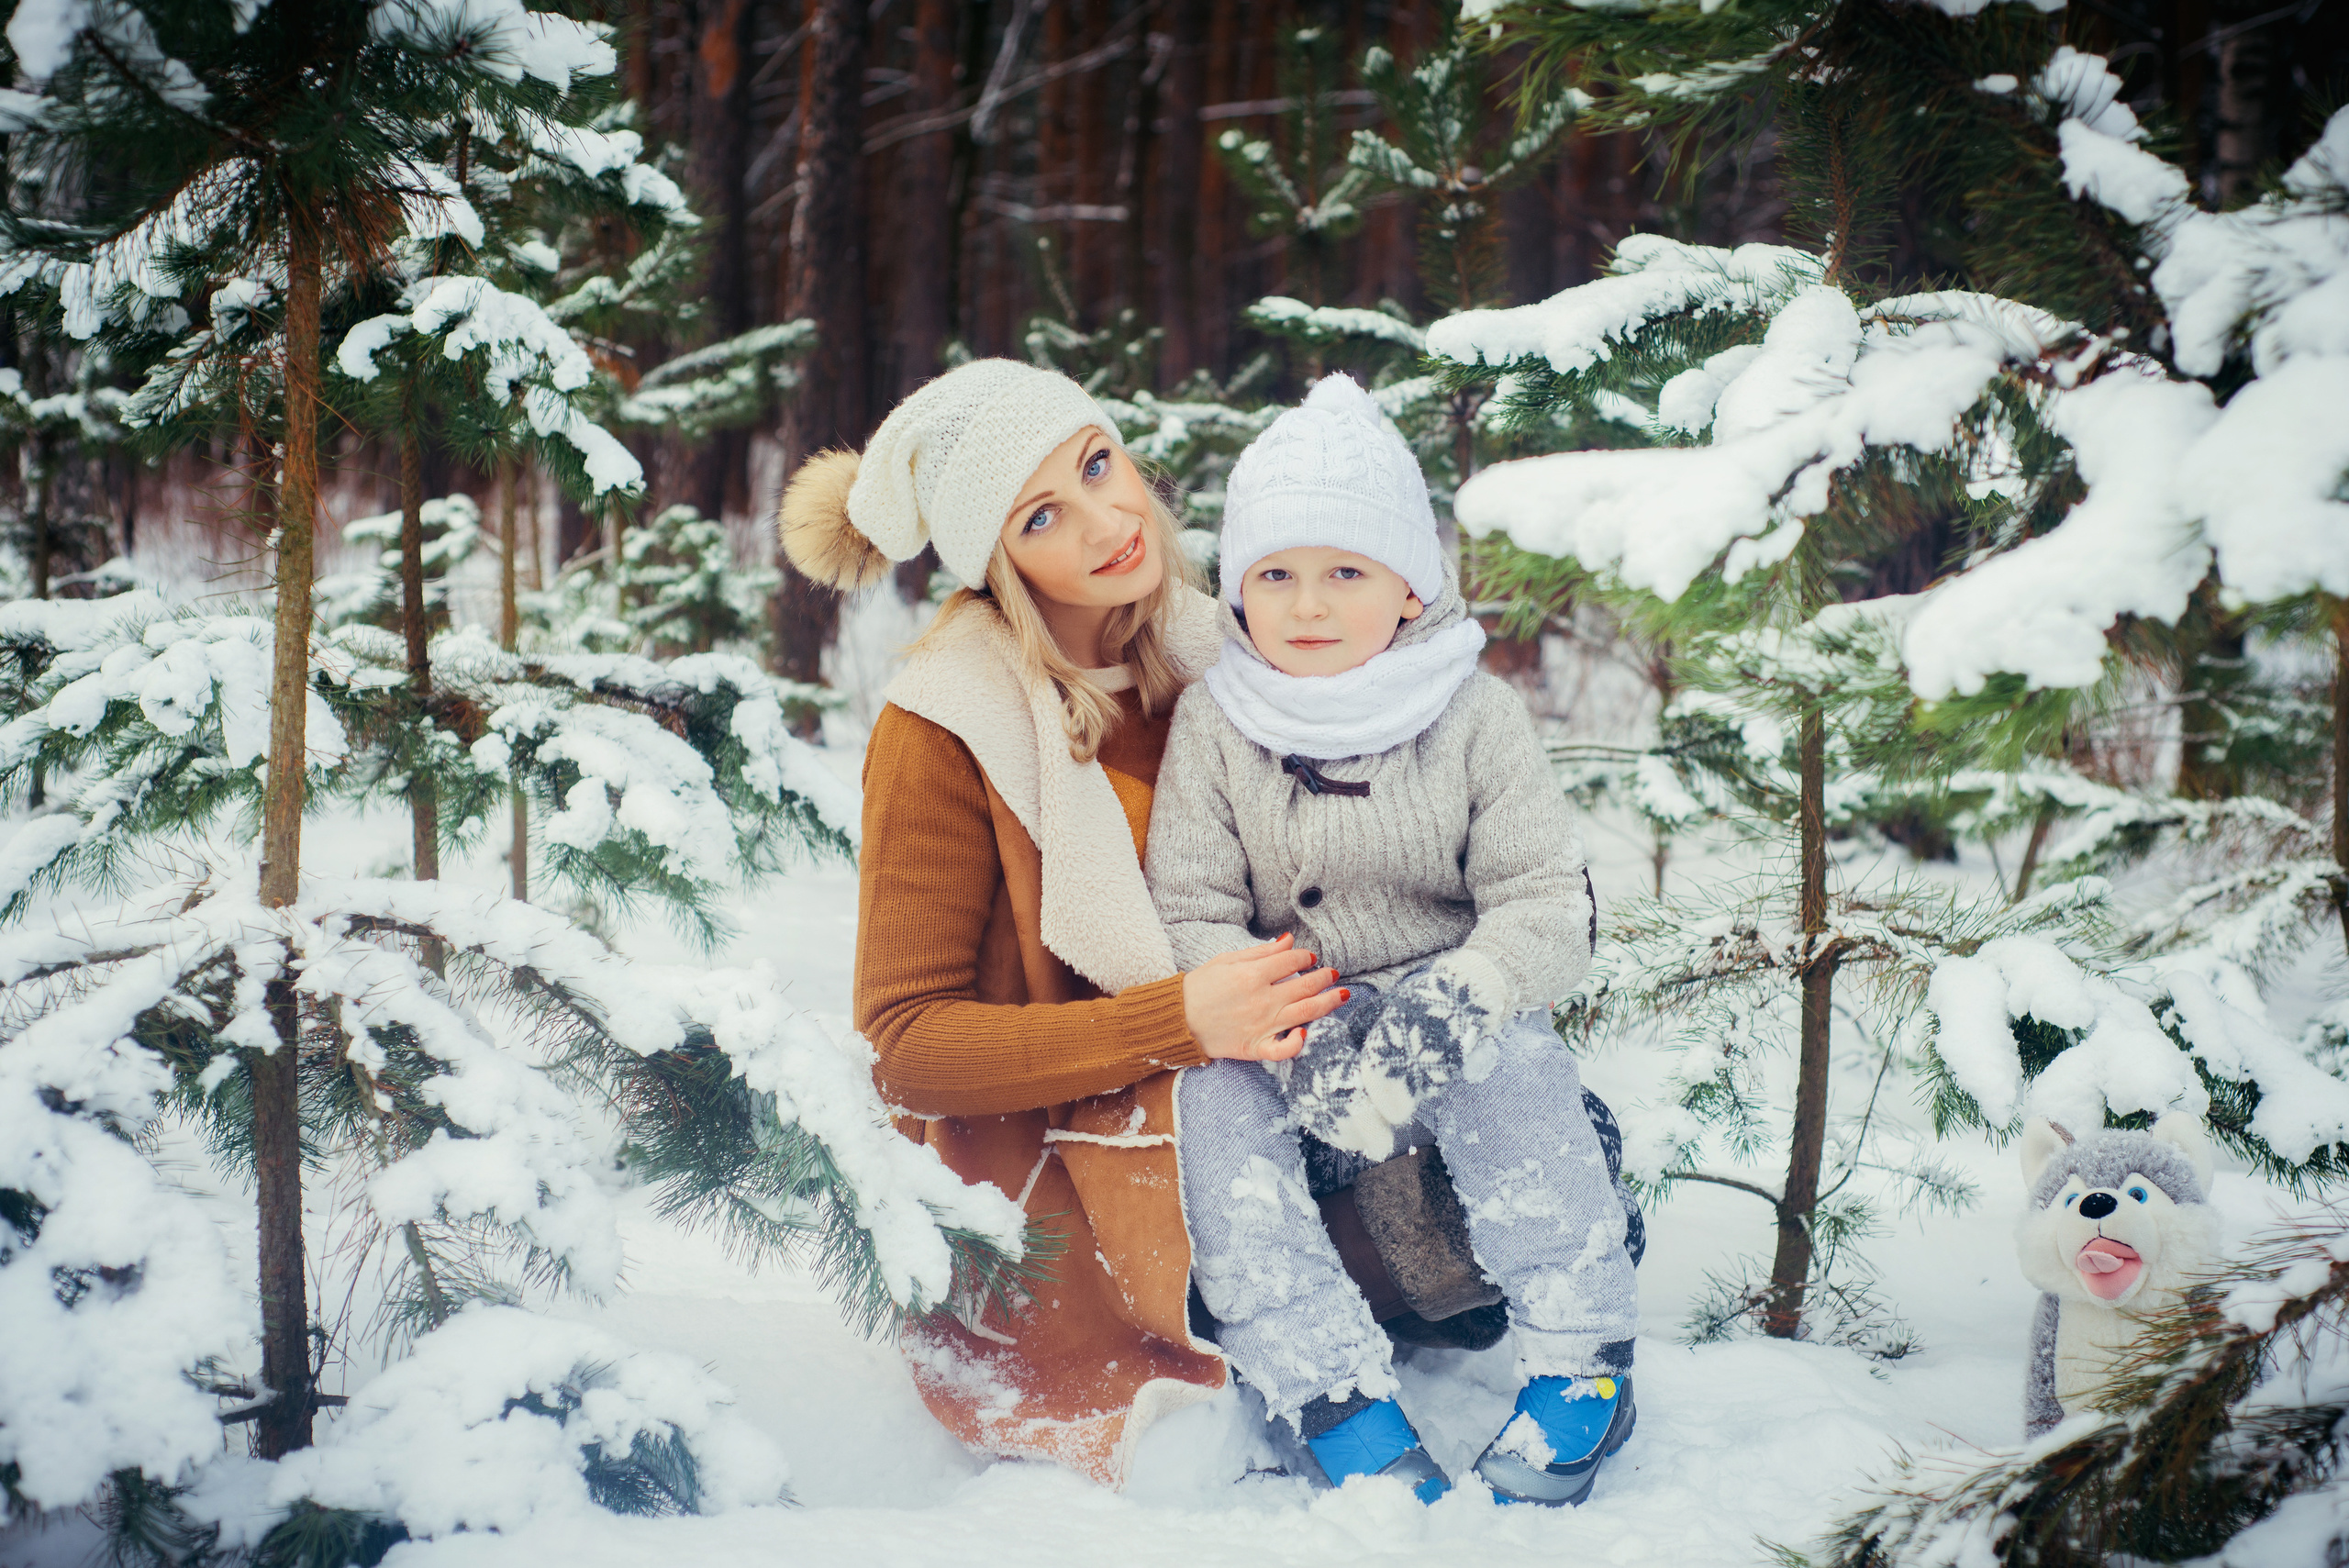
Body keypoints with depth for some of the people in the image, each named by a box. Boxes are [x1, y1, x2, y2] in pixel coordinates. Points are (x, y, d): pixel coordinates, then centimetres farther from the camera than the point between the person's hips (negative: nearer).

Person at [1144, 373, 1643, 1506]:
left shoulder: (1474, 718, -4)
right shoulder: (1213, 726, -2)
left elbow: (1547, 913, -9)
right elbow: (1188, 923, -8)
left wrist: (1446, 1007, -29)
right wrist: (1295, 1033, -27)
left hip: (1449, 1022, -1)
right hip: (1285, 1025, 2)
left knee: (1511, 1063, -32)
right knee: (1211, 1101, -28)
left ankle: (1581, 1364, -19)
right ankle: (1336, 1399, -30)